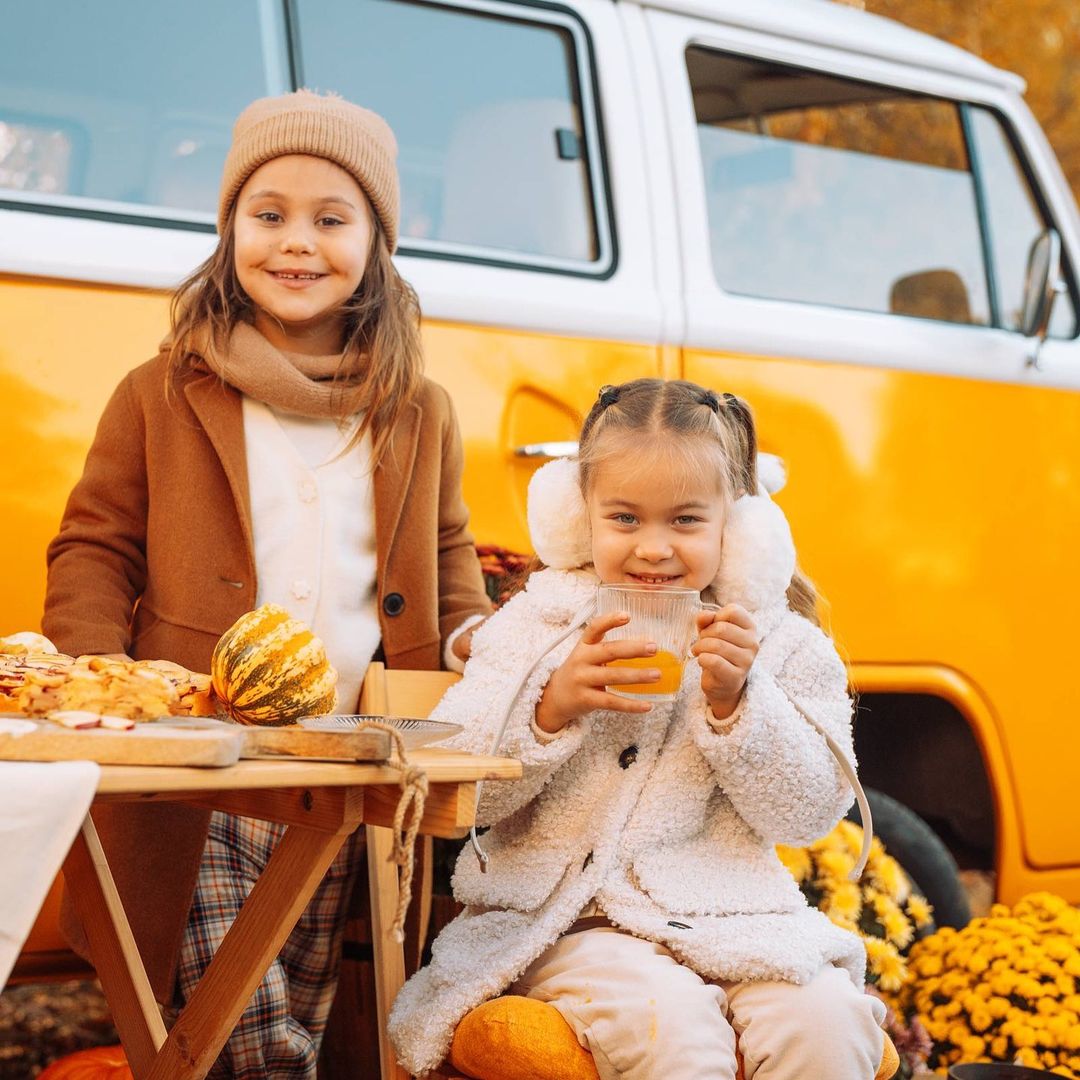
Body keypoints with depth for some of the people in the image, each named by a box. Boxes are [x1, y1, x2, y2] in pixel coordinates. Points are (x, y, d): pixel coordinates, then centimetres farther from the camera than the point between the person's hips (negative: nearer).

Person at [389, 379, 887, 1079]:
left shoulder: (782, 643, 8)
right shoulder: (536, 625, 6)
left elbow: (811, 814, 2)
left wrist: (736, 704, -12)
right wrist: (551, 708, -17)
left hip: (730, 918, 2)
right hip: (571, 923, -2)